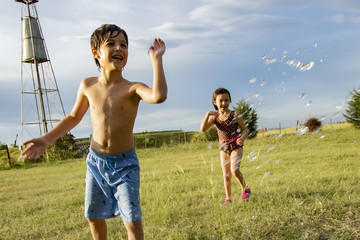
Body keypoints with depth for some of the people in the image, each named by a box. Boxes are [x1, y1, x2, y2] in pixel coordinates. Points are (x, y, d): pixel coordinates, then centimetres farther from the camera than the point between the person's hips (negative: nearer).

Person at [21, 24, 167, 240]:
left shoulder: (132, 89, -18)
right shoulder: (88, 86, -5)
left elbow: (159, 96, -42)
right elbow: (74, 117, 11)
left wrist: (156, 58, -35)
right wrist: (46, 139, 4)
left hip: (125, 163, -4)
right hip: (95, 161, 4)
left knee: (132, 221, -4)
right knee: (94, 217, 20)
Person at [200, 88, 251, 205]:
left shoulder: (235, 115, -7)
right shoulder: (214, 117, 0)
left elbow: (245, 129, 0)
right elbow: (203, 129, -14)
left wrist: (243, 138, -22)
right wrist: (208, 114, -20)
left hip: (236, 145, -3)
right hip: (223, 147, 3)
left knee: (234, 170, -17)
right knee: (226, 173, 7)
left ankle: (245, 188, 9)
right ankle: (228, 198, 18)